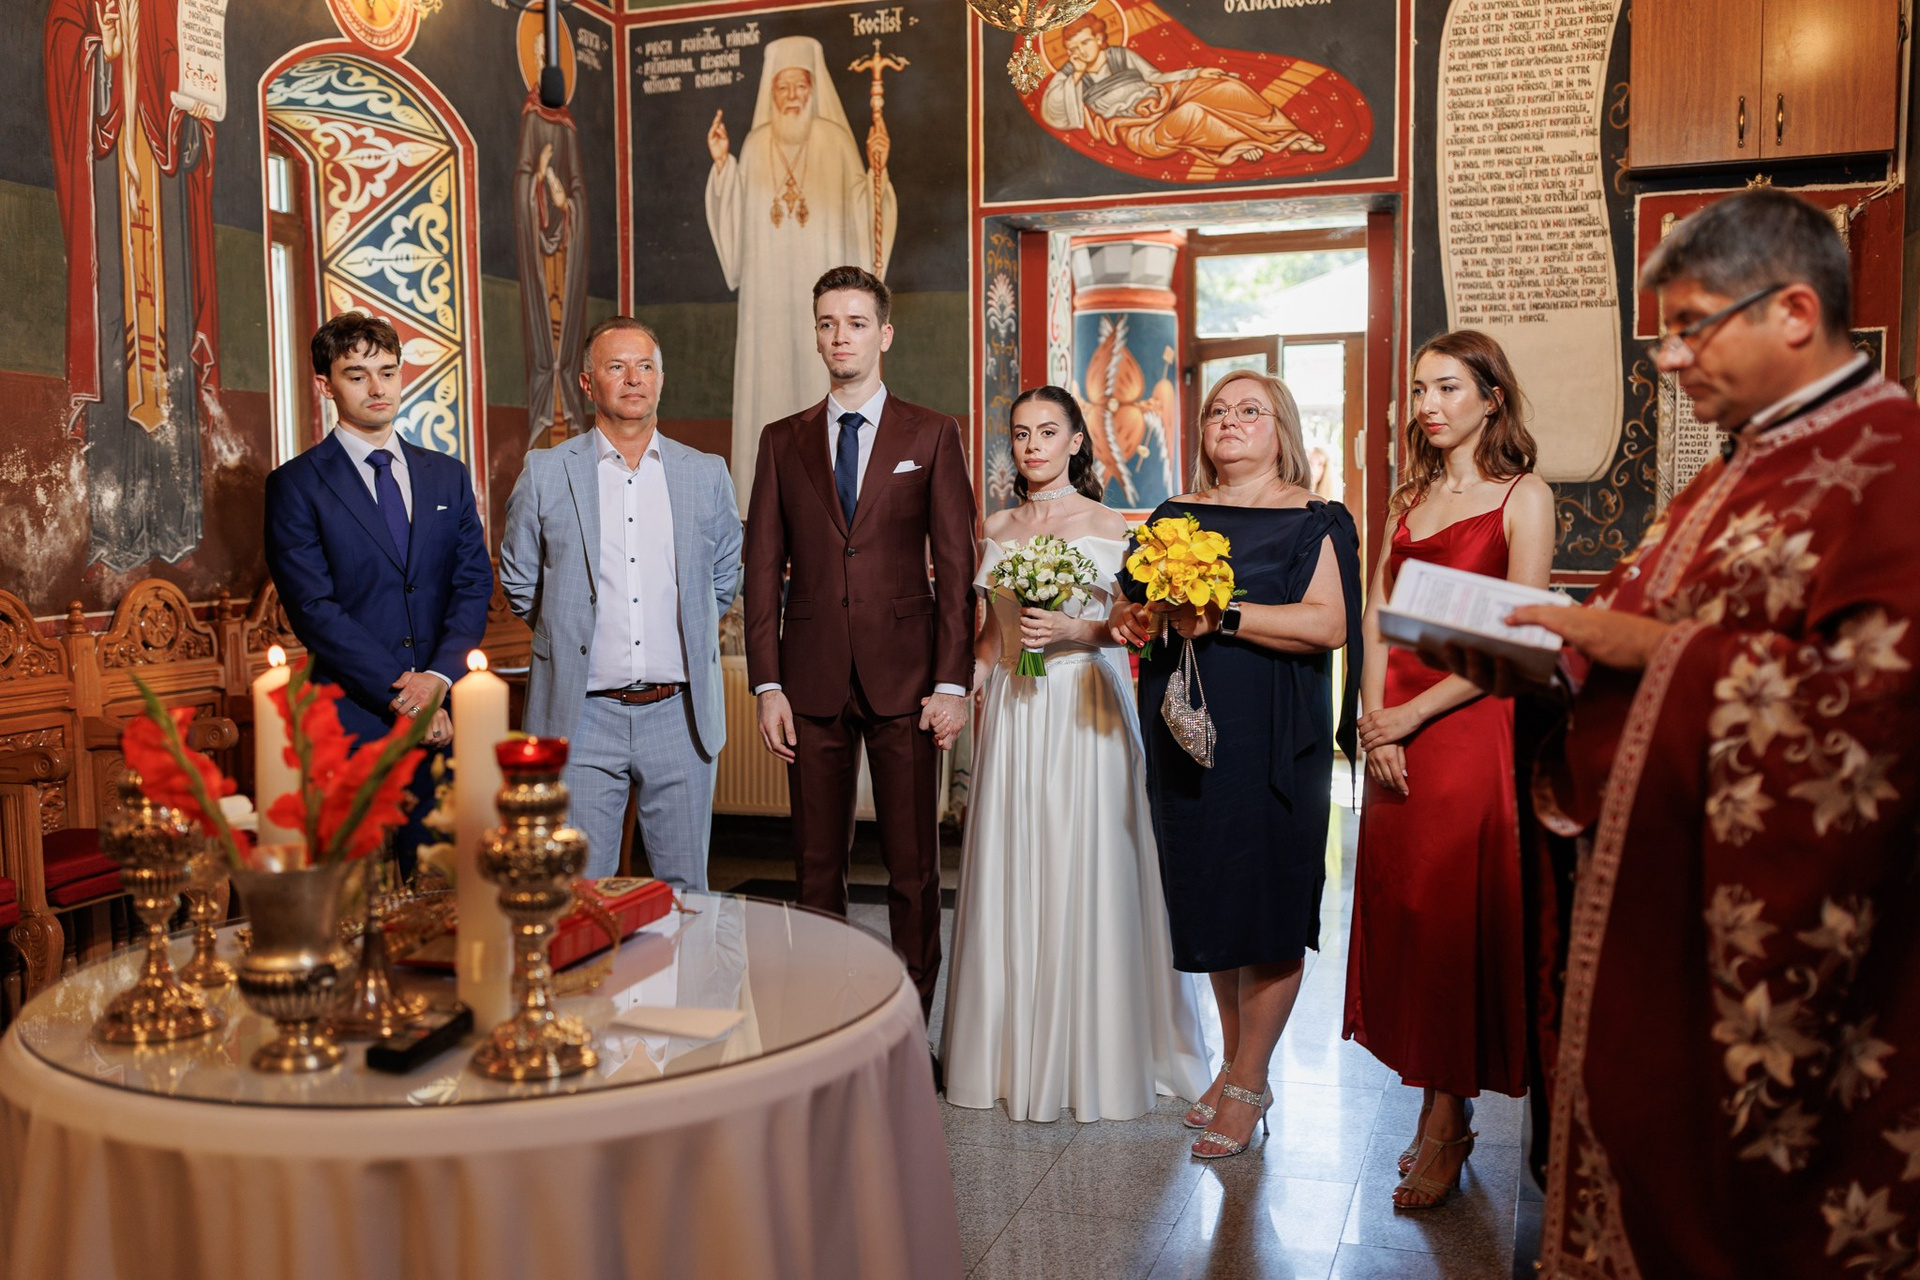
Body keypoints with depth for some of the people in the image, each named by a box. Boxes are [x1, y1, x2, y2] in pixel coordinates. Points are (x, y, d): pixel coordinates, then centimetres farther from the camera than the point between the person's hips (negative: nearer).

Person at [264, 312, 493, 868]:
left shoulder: (449, 476, 13)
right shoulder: (296, 485, 0)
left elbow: (475, 585, 7)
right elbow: (314, 609, -7)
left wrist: (438, 676, -10)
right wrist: (400, 695, -13)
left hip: (445, 719, 4)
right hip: (351, 719, -3)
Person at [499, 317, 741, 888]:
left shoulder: (707, 475, 7)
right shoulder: (545, 473, 2)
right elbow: (519, 584, 12)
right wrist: (573, 633, 12)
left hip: (680, 714, 2)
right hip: (581, 716, -1)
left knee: (686, 893, 9)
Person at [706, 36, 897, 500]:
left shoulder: (835, 141, 3)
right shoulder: (757, 145, 10)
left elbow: (859, 213, -4)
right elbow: (738, 215, 8)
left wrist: (877, 168, -19)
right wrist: (722, 163, 0)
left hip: (821, 287, -2)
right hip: (769, 291, 2)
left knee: (821, 375, -3)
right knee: (770, 376, 2)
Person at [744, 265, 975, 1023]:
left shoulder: (931, 435, 5)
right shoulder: (783, 441, 11)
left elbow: (956, 564, 1)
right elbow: (762, 568, 7)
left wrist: (953, 682, -7)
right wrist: (767, 685, -1)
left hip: (904, 676, -2)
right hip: (813, 679, 2)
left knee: (913, 866, 2)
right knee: (817, 867, 7)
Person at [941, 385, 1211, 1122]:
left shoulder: (1110, 526, 1)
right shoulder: (996, 529, 12)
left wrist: (1074, 631, -16)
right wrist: (967, 682, 8)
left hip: (1086, 712, -4)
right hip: (1013, 716, 4)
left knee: (1087, 878, -2)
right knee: (1013, 879, 6)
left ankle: (1095, 1055, 13)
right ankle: (1016, 1052, 18)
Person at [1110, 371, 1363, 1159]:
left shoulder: (1313, 520, -2)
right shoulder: (1176, 515, 14)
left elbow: (1329, 624, -15)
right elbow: (1131, 600, 19)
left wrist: (1222, 616, -21)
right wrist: (1130, 618, -4)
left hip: (1270, 738, -5)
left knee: (1266, 896, -1)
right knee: (1208, 895, 10)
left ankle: (1248, 1083, 10)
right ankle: (1233, 1060, 24)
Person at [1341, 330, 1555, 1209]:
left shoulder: (1522, 497, -5)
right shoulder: (1410, 500, 14)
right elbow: (1375, 621, 9)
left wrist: (1413, 715, -14)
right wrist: (1376, 726, -5)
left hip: (1470, 728, -6)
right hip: (1394, 729, 6)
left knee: (1452, 915, -1)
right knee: (1402, 912, 7)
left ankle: (1442, 1128, 11)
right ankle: (1442, 1118, 19)